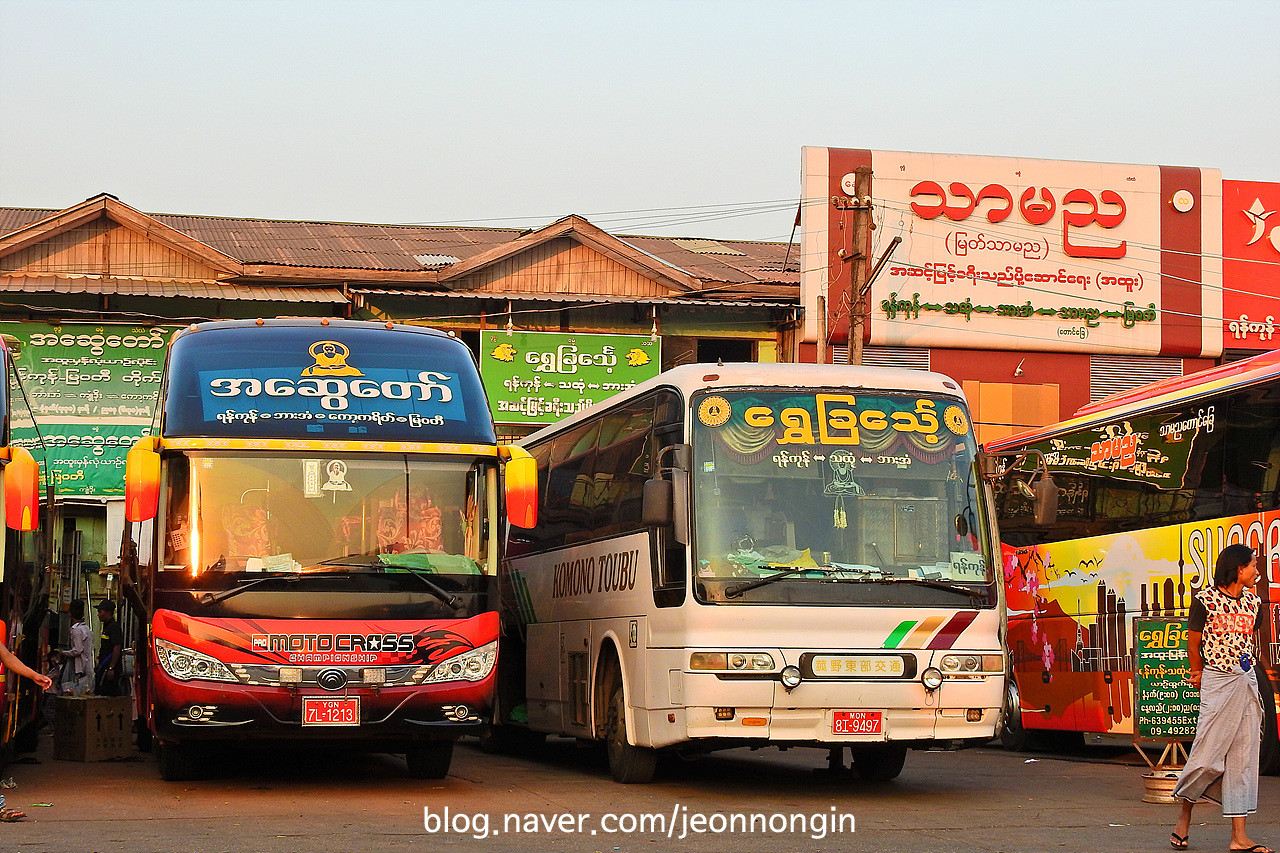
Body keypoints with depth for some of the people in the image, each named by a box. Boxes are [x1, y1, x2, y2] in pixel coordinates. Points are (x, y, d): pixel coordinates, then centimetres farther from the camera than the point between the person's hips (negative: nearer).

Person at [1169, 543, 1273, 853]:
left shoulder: (1251, 601, 10)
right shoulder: (1205, 599, -6)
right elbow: (1193, 642, 2)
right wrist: (1198, 674, 9)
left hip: (1247, 682, 5)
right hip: (1217, 682, -5)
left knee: (1243, 756, 2)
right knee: (1208, 752, -8)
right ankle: (1184, 817, 14)